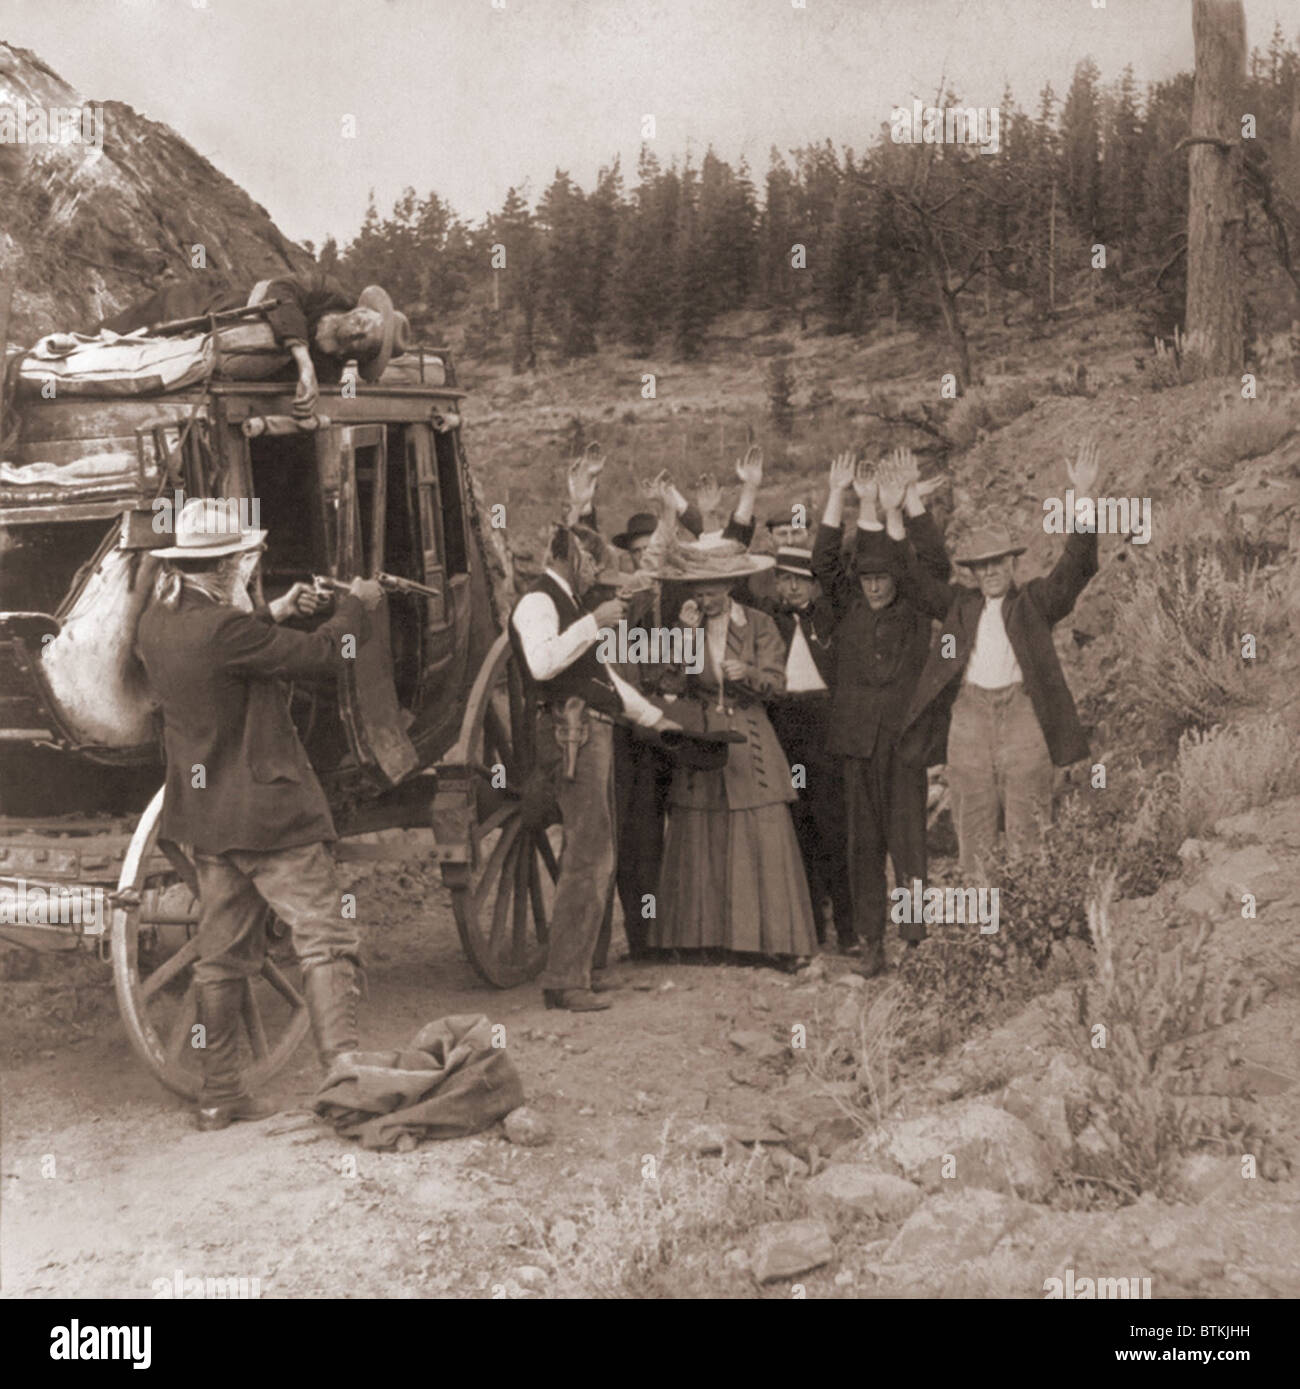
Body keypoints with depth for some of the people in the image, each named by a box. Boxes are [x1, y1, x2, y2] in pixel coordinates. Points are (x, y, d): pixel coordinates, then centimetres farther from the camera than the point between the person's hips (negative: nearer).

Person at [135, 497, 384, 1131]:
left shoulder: (156, 625, 4)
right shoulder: (224, 628, -22)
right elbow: (320, 656, -15)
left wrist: (276, 612, 25)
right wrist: (357, 604, 2)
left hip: (203, 814, 9)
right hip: (267, 812, -9)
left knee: (224, 954, 15)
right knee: (325, 938, -5)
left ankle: (219, 1094, 21)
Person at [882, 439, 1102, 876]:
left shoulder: (1035, 602, 8)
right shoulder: (961, 605, 16)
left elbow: (1076, 566, -3)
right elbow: (913, 579, 12)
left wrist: (1084, 496, -16)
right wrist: (894, 516, 0)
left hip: (1022, 714, -3)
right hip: (970, 718, 3)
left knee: (1028, 832, -1)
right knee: (973, 831, 5)